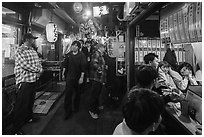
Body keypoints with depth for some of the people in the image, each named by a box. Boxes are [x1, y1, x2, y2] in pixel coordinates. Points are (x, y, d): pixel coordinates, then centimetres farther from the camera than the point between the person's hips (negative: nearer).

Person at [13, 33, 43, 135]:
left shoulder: (32, 50, 14)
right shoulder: (20, 50, -12)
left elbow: (38, 61, 13)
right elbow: (24, 65, -21)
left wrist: (39, 70, -7)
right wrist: (38, 70, -15)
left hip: (33, 79, 8)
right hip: (24, 80, -8)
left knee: (30, 101, 21)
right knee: (21, 104, 0)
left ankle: (28, 117, 41)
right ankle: (16, 128, 14)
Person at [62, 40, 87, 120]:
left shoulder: (81, 55, -8)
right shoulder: (69, 54, 3)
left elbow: (83, 67, -11)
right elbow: (65, 65, 10)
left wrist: (81, 77, -14)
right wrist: (63, 74, 9)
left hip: (77, 78, -2)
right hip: (69, 77, 2)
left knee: (77, 93, 13)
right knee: (68, 93, -2)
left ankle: (76, 108, 35)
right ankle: (68, 111, 8)